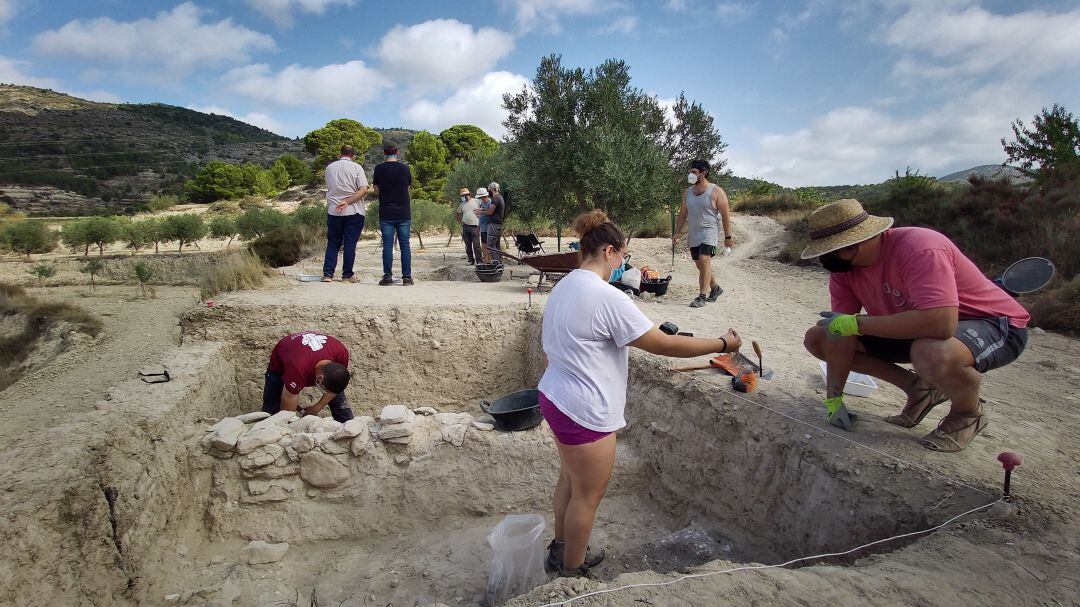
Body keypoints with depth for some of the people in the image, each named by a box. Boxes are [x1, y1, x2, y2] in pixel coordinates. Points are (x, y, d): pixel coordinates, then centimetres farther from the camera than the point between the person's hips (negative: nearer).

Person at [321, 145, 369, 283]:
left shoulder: (329, 167, 9)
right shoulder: (356, 167, -3)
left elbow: (329, 188, 17)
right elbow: (364, 189, -13)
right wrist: (347, 202, -13)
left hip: (333, 211, 3)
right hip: (353, 212, -3)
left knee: (333, 243, 10)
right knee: (350, 244, 3)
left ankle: (328, 274, 5)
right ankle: (347, 275, 6)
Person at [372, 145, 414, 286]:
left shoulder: (379, 168, -2)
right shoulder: (405, 168, 1)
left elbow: (376, 191, 4)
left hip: (386, 213, -1)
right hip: (404, 213, 1)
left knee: (387, 245, 2)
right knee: (404, 245, 3)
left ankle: (388, 276, 1)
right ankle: (407, 277, 3)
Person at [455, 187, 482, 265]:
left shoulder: (476, 201, -1)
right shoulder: (462, 205, 12)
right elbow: (456, 213, 23)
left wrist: (481, 221, -3)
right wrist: (460, 221, 12)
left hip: (475, 226, -5)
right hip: (465, 226, 5)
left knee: (476, 244, -9)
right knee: (468, 245, 7)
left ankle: (479, 260, -6)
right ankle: (471, 260, 15)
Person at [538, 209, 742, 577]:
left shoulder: (563, 288, 5)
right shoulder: (607, 297, -23)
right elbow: (664, 345, -20)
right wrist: (723, 345, -9)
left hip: (554, 397, 10)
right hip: (584, 412, -9)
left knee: (570, 479, 26)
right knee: (588, 495, 11)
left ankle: (561, 550, 44)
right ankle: (571, 570, 30)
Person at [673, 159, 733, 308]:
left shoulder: (716, 192, -7)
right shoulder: (688, 192, 9)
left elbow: (725, 216, -6)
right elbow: (682, 215, 16)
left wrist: (727, 237, -8)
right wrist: (676, 234, 11)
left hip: (709, 232, -6)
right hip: (693, 234, 6)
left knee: (704, 261, -21)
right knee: (700, 265, 12)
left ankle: (702, 296, -17)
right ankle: (715, 288, 34)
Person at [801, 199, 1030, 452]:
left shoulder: (918, 249, -32)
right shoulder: (843, 266, -10)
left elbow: (941, 323, -44)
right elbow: (840, 330, -10)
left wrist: (856, 323, -37)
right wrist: (833, 398, -15)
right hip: (913, 330, 7)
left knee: (933, 354, -43)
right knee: (816, 338, -5)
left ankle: (969, 412, -6)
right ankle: (919, 389, 7)